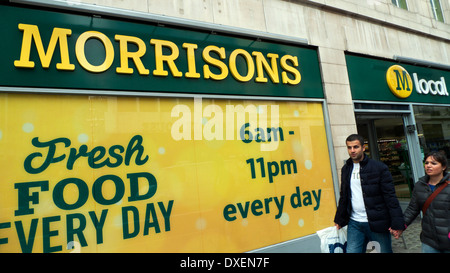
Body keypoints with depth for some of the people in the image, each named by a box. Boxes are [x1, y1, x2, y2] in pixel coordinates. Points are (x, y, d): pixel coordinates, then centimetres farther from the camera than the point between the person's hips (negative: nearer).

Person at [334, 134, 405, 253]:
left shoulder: (379, 167, -6)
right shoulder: (346, 169, 8)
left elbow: (390, 197, -9)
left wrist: (397, 223, -14)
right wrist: (339, 219, 17)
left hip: (378, 223, -3)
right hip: (354, 224, 4)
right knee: (351, 250, 2)